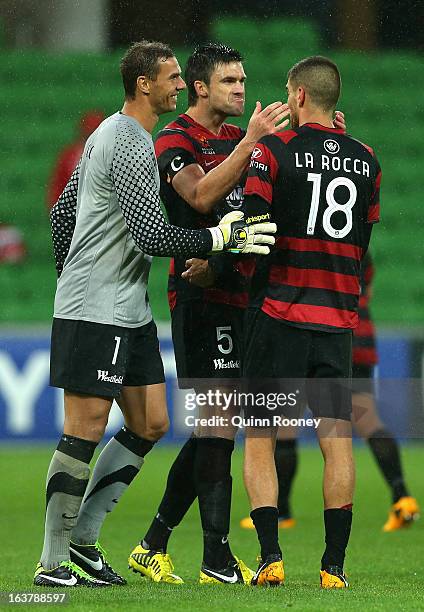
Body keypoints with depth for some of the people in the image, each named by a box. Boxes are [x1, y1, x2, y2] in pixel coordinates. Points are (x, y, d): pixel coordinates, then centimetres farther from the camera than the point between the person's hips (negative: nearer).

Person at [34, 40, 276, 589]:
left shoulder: (107, 136, 17)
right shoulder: (132, 148, -15)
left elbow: (62, 213, 24)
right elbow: (152, 235, -22)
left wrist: (72, 276, 28)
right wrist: (218, 239, -15)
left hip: (130, 315, 10)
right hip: (96, 316, -10)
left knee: (150, 424, 10)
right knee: (83, 435, -7)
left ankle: (82, 536, 15)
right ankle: (54, 563, -2)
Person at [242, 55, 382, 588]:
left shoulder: (274, 150, -6)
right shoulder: (366, 160, 9)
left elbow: (251, 229, -11)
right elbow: (364, 241, 14)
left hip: (279, 313, -3)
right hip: (338, 319, 3)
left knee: (259, 438, 4)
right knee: (336, 438, 2)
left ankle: (270, 557, -5)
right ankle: (334, 565, -2)